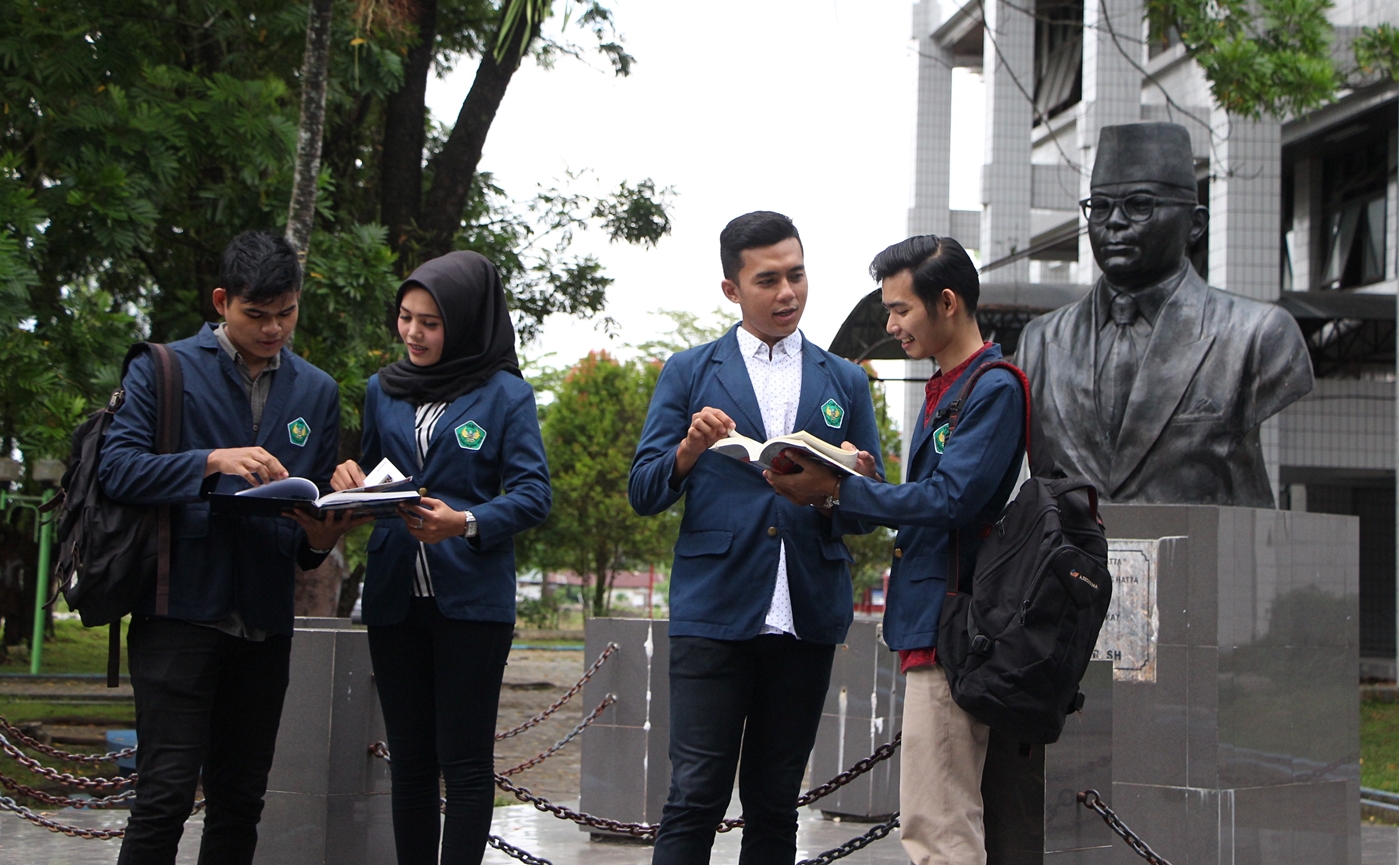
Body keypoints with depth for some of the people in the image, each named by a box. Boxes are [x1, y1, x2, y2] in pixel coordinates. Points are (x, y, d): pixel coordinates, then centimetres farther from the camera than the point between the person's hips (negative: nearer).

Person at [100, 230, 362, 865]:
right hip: (180, 614, -4)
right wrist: (213, 462, -22)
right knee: (167, 792, -10)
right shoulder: (163, 369, 2)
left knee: (240, 800, 8)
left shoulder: (317, 391, 15)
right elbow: (117, 468, -9)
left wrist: (318, 537, -9)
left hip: (265, 622, 5)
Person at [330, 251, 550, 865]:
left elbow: (532, 495, -9)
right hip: (394, 600, 5)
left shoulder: (506, 394, -2)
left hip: (472, 600, -4)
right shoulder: (383, 389, 13)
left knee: (465, 762, -2)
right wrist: (349, 481, -3)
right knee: (409, 760, 9)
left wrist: (466, 523, -26)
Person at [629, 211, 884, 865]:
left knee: (775, 802, 7)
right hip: (713, 612, -2)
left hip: (808, 616, 3)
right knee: (695, 798, -8)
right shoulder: (689, 373, 10)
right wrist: (689, 450, -15)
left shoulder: (845, 381, 15)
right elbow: (643, 493, 5)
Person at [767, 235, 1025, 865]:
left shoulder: (993, 389, -11)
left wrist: (837, 489, -13)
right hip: (929, 624, 11)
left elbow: (948, 500, -19)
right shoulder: (945, 388, 21)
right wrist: (871, 482, 3)